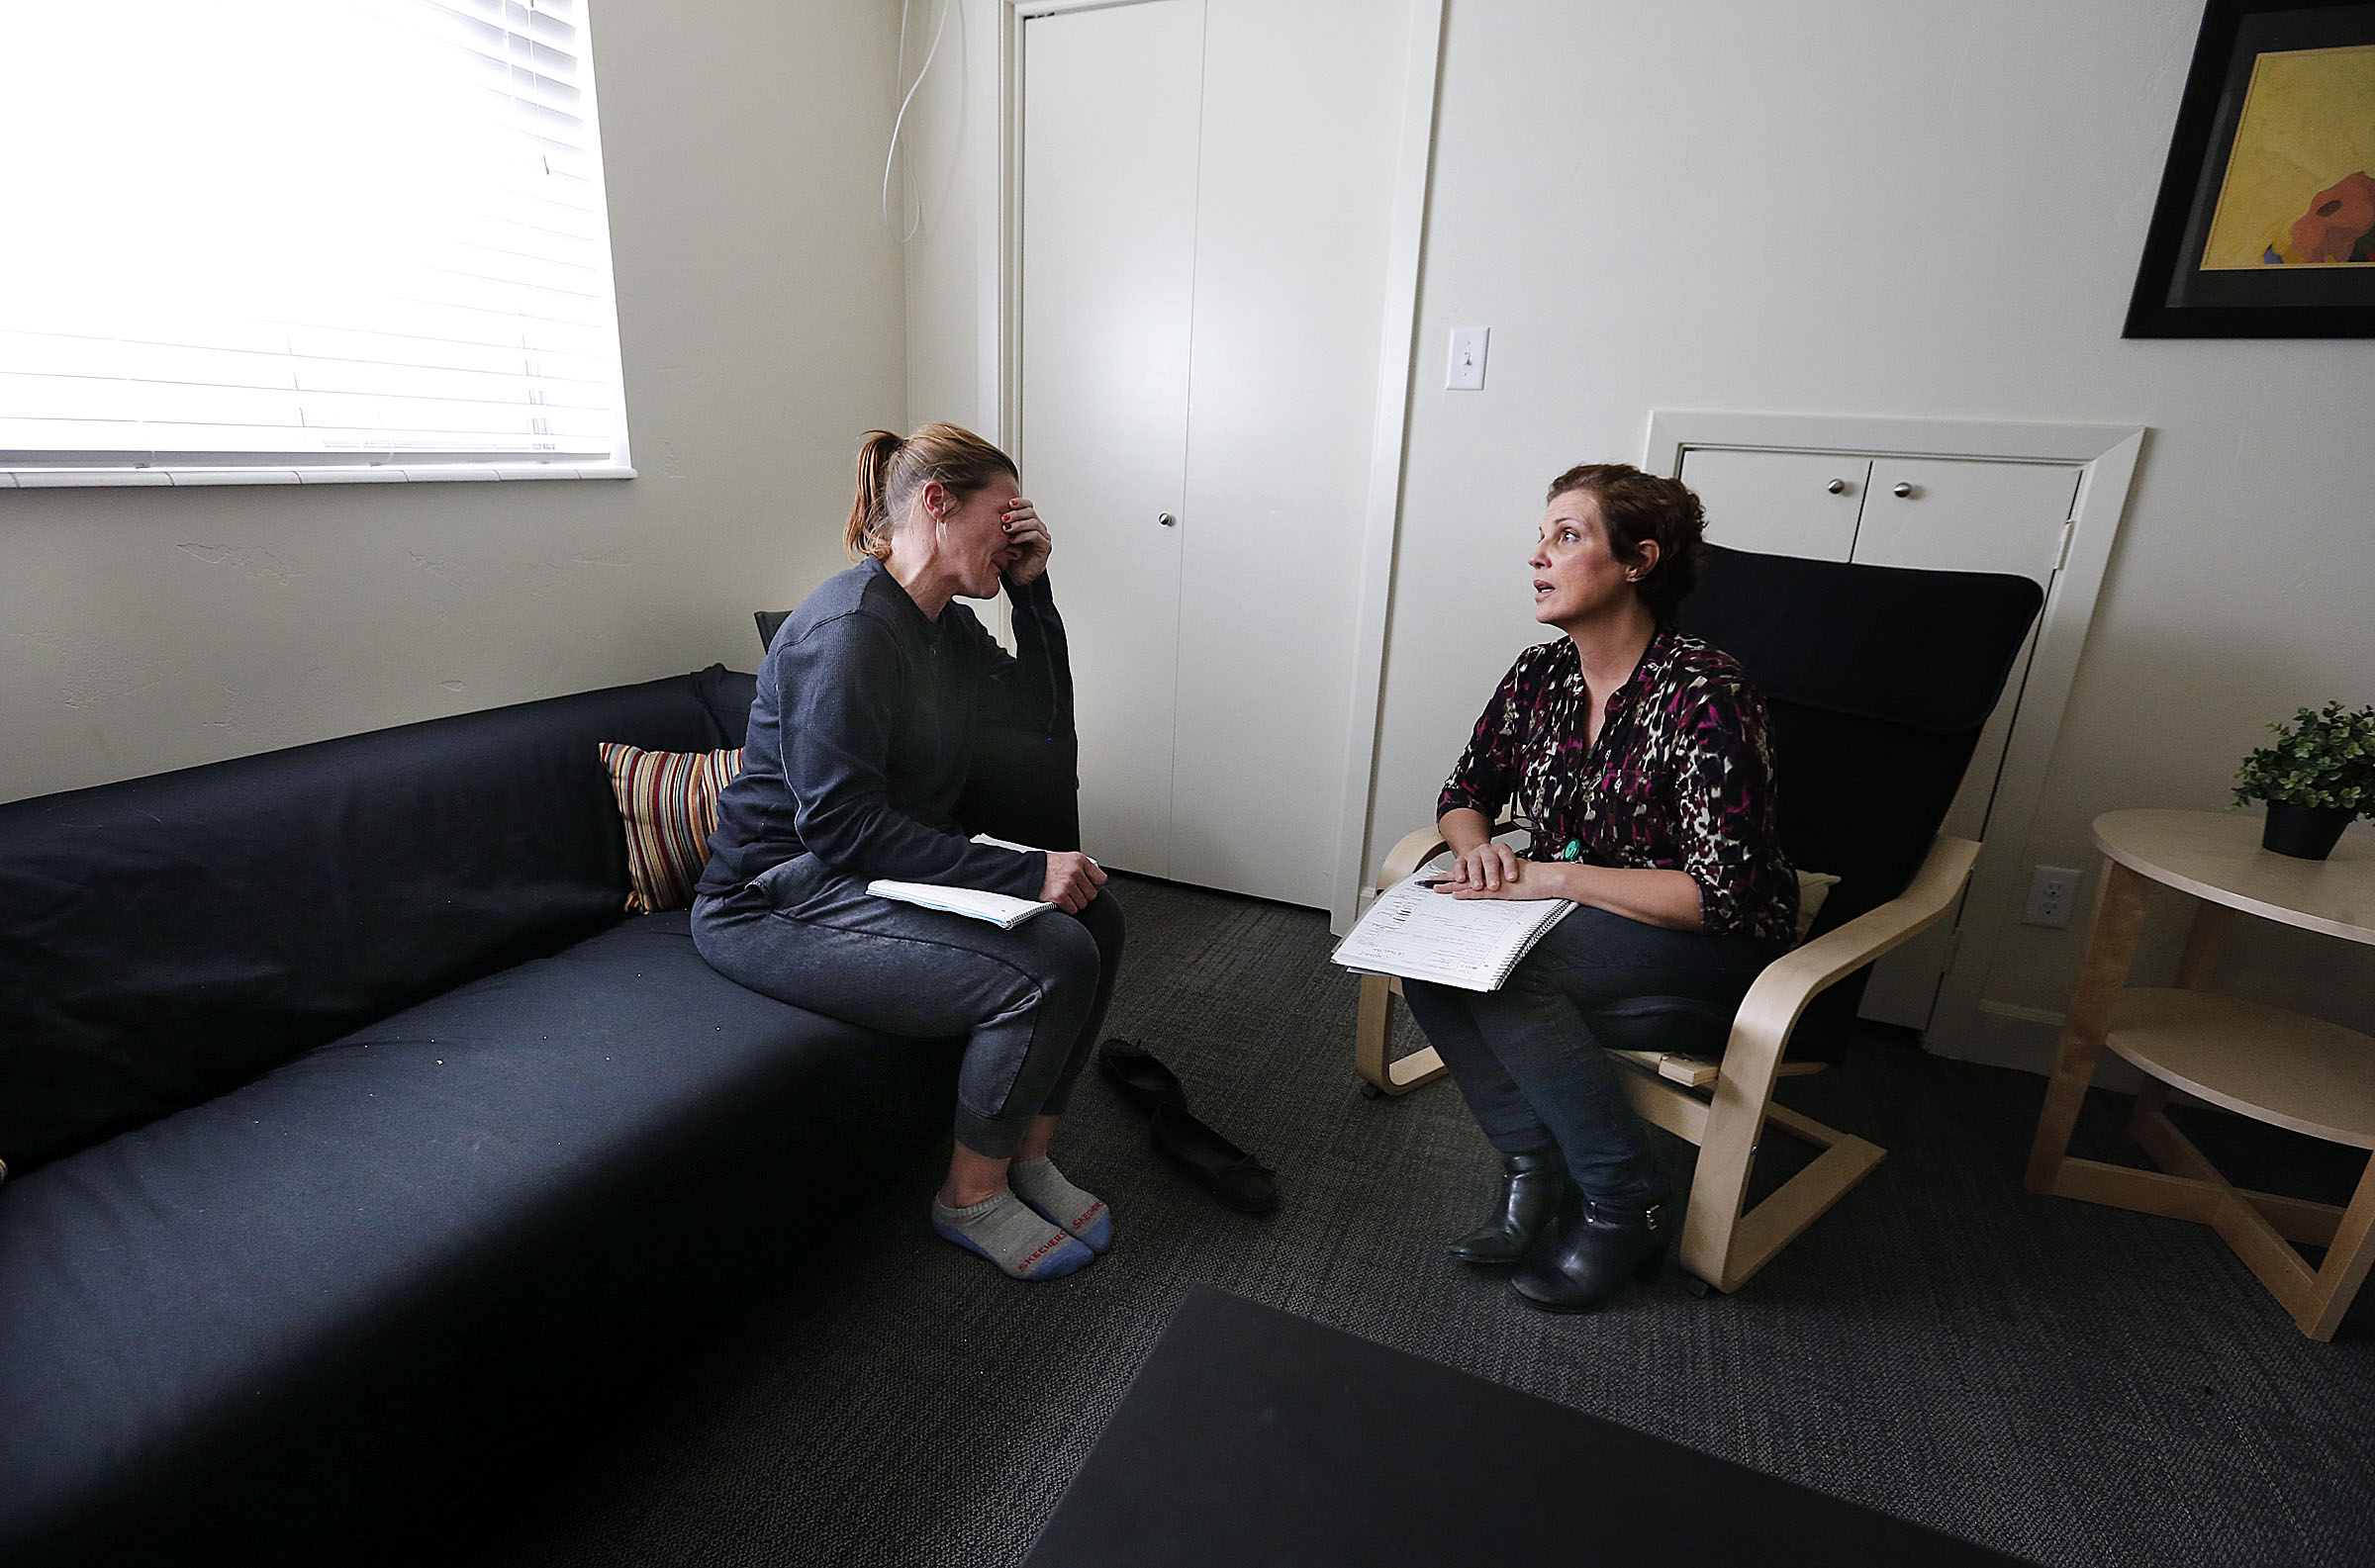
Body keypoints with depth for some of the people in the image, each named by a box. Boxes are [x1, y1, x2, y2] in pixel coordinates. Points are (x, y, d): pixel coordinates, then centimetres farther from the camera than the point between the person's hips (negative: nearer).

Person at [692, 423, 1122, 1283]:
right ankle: (972, 1196, 0)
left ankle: (1028, 1156, 9)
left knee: (1096, 915, -4)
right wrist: (1024, 871, -29)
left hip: (894, 873, 10)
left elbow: (1042, 704, 15)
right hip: (777, 904, -9)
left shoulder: (944, 623, 8)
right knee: (1049, 963, -24)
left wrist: (1031, 586, 2)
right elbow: (841, 825, -27)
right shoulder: (847, 630, -22)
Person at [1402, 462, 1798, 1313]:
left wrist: (1550, 875, -27)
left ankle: (1626, 1210, -10)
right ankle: (1537, 1170, -7)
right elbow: (1464, 794, 8)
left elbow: (1724, 894, -24)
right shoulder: (1542, 674, -2)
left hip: (1712, 943, -6)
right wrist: (1478, 846, -15)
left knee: (1507, 972, -30)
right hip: (1569, 917, 6)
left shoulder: (1708, 696, -22)